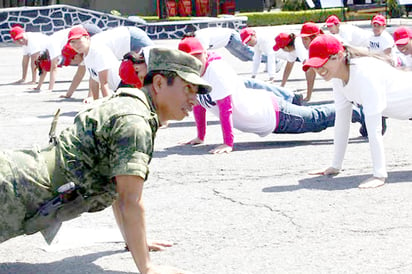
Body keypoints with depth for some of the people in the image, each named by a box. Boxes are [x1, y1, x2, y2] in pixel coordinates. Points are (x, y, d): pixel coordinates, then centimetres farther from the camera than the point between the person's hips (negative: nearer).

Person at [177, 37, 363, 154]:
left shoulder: (217, 71, -30)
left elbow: (225, 109, -34)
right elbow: (198, 105, 11)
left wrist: (228, 143, -35)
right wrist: (200, 137, 13)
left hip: (271, 113, -8)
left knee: (318, 118, 8)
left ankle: (359, 112, 25)